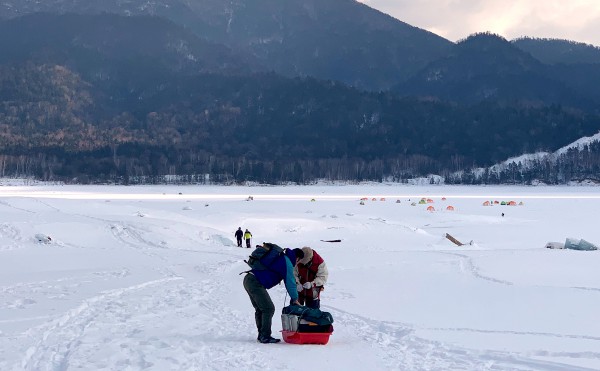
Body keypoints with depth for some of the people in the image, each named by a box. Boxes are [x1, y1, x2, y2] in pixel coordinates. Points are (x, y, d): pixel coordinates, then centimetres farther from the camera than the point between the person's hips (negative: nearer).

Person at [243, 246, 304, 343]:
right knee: (268, 309, -8)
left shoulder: (279, 256, 22)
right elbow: (290, 282, -4)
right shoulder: (287, 263, -6)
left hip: (248, 280, 10)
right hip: (256, 283, -10)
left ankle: (261, 335, 19)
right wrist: (295, 299, 5)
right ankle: (265, 336, -9)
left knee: (260, 309, 16)